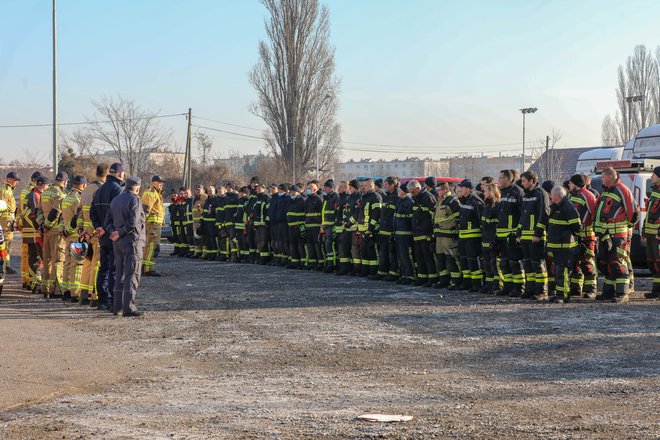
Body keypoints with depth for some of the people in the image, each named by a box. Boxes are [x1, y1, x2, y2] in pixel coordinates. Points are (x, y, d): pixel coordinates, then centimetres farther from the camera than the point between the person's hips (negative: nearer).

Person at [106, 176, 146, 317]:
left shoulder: (115, 200, 15)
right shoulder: (134, 200, -10)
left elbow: (108, 220, 14)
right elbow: (133, 222, -21)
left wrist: (113, 232, -1)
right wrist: (120, 233, -12)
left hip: (118, 242, 8)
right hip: (133, 241, -7)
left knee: (120, 274, 14)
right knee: (132, 274, -7)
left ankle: (117, 306, 15)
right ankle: (129, 307, -13)